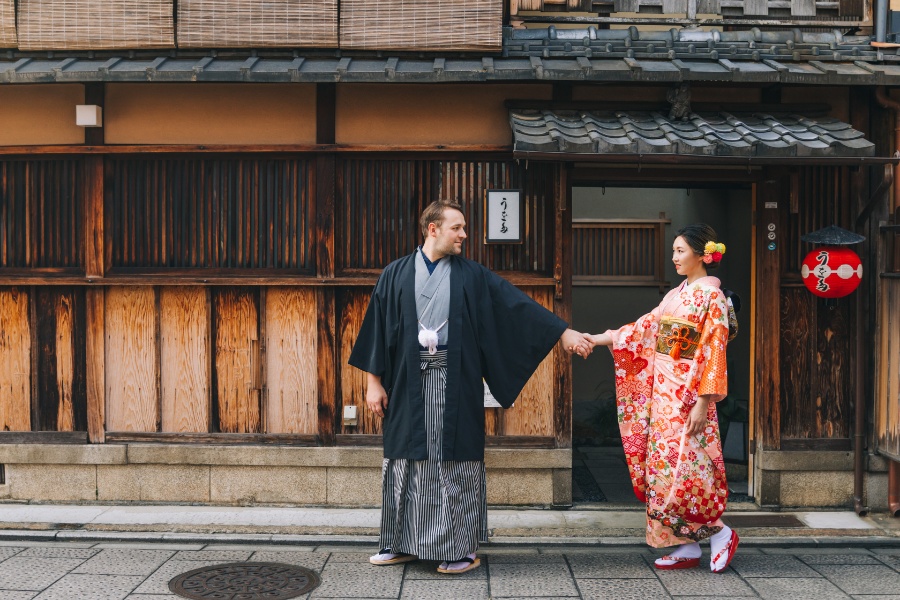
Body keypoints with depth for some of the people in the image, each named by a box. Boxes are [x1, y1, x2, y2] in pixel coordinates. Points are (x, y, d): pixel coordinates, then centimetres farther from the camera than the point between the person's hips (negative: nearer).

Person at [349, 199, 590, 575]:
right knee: (406, 463, 8)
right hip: (407, 383, 1)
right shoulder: (396, 275, 5)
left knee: (457, 463, 2)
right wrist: (374, 382, 2)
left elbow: (517, 304, 2)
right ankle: (403, 543, 22)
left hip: (455, 384, -1)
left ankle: (462, 549, 13)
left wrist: (562, 332, -4)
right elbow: (377, 329, 5)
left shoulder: (472, 276, 5)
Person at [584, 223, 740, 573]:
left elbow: (714, 353, -14)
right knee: (664, 467, 7)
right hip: (662, 390, 8)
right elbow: (645, 329, 15)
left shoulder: (712, 297, -9)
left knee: (679, 469, -9)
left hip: (688, 394, -8)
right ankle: (687, 547, 15)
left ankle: (720, 533, 10)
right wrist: (598, 339, 11)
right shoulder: (675, 295, 14)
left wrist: (703, 403, -18)